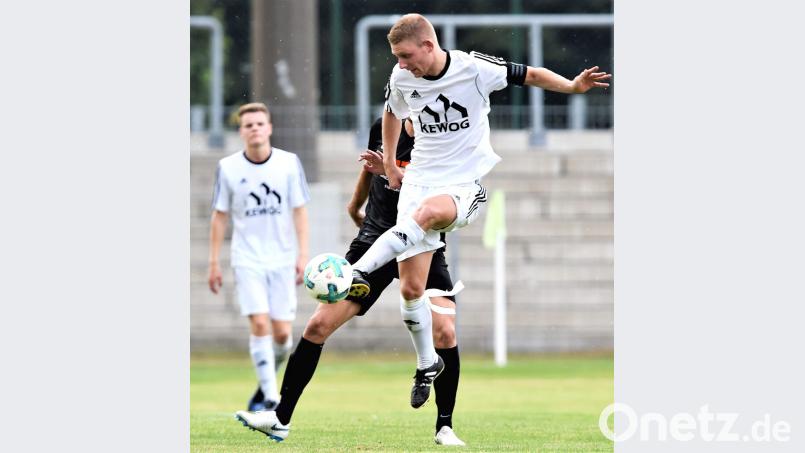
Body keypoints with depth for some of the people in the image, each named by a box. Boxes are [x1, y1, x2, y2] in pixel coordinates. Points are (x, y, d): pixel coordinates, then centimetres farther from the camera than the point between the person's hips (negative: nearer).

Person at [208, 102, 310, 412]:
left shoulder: (289, 163, -1)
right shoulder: (228, 168, -1)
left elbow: (299, 211, 3)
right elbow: (219, 216, 5)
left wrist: (302, 255, -5)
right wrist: (214, 263, 3)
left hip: (282, 259, 1)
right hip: (247, 260, -1)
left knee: (282, 332, -2)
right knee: (259, 323, -15)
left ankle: (266, 383, 24)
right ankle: (270, 396, -11)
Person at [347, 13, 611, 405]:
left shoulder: (474, 68, -12)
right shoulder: (401, 79, 0)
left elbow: (530, 75, -2)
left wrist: (572, 86, -18)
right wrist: (389, 164, 22)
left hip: (466, 181, -4)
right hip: (420, 179, 4)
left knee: (429, 212, -41)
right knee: (411, 288, -3)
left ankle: (360, 272, -44)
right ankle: (427, 364, 17)